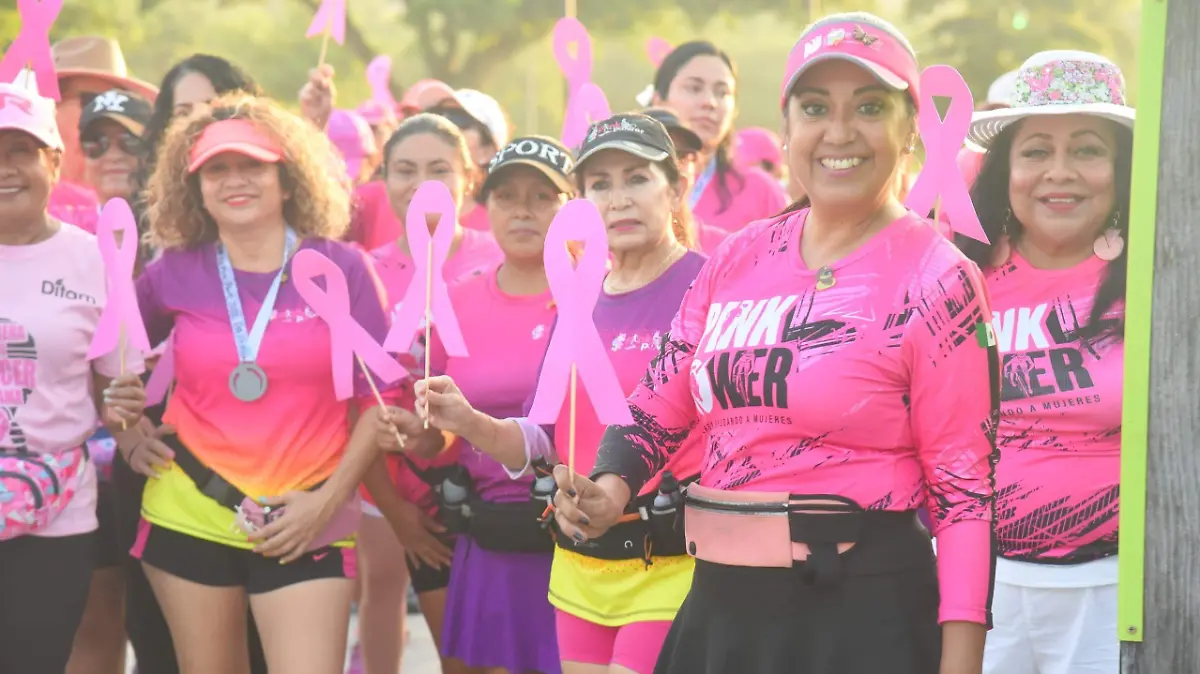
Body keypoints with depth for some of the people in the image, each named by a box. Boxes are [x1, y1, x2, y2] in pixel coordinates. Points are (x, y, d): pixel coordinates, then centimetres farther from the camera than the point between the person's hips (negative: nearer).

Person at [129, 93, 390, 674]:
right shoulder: (174, 275, 2)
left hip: (304, 524, -2)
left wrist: (329, 500, -8)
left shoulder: (340, 268, -3)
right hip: (189, 515, 2)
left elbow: (380, 397, -2)